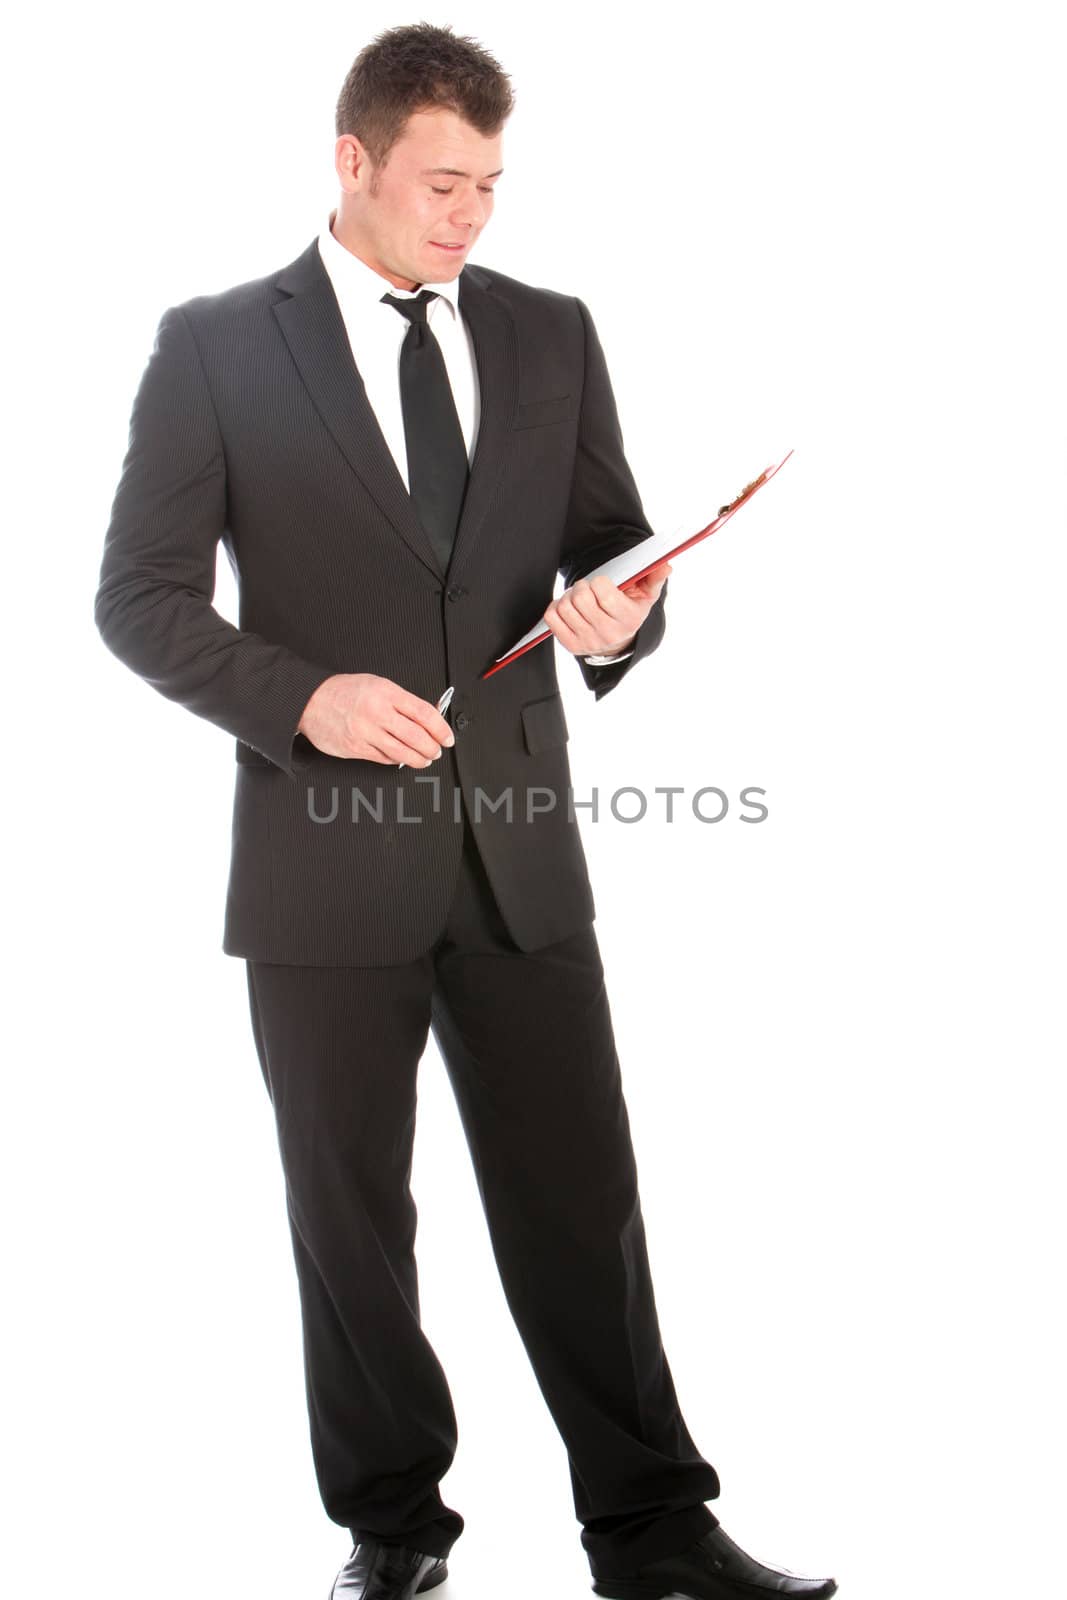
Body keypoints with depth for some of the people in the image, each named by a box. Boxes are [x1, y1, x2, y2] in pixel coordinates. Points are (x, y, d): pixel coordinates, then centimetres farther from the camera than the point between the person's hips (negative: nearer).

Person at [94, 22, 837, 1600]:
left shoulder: (550, 334, 9)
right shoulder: (217, 344, 0)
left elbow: (615, 555, 12)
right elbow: (141, 595, -2)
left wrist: (619, 622, -12)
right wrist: (301, 695, -17)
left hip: (521, 849, 2)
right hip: (327, 857, -2)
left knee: (580, 1199, 5)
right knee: (351, 1213, 10)